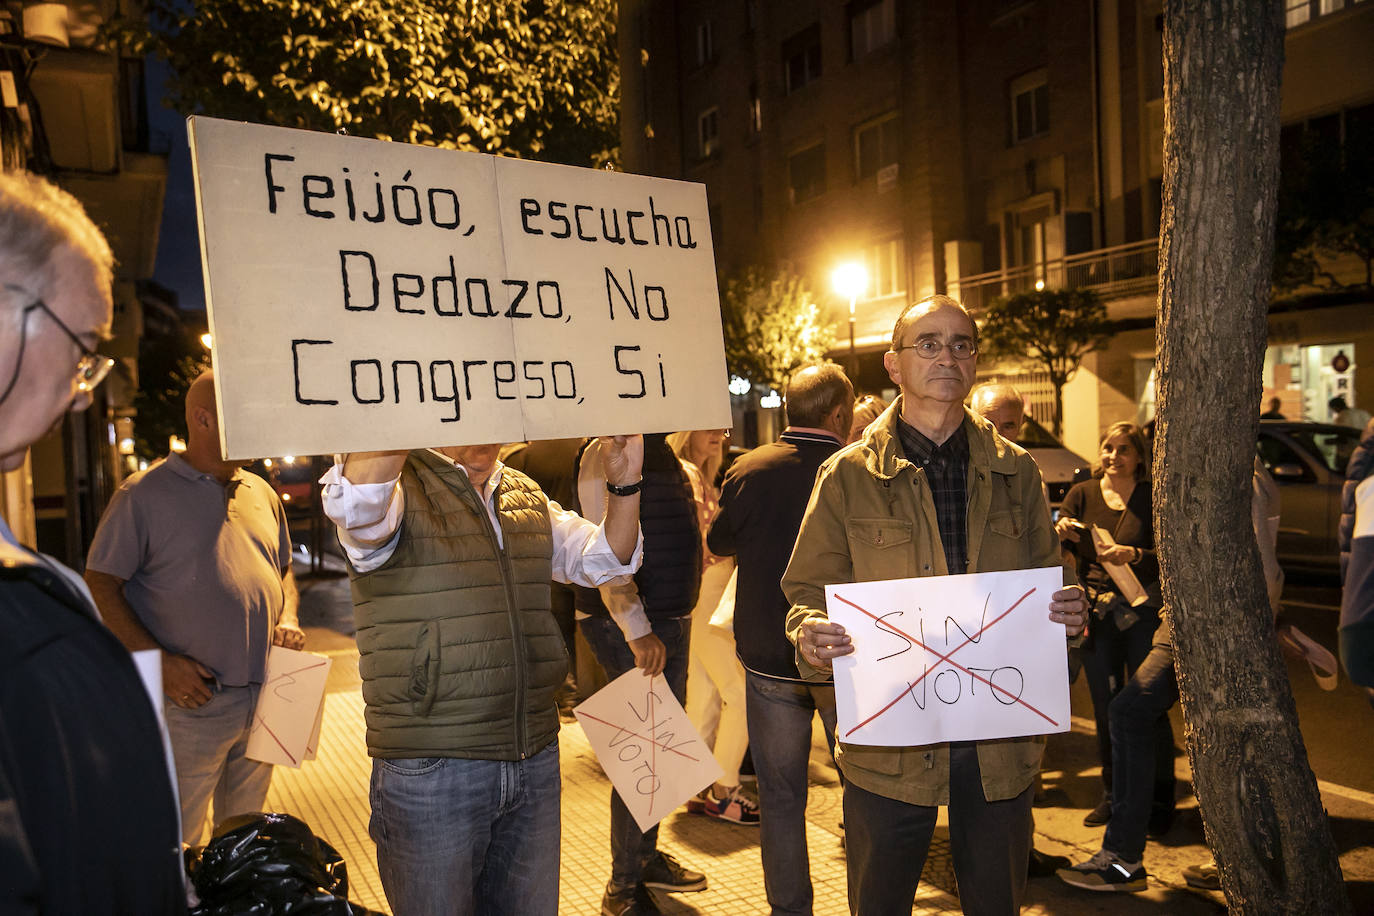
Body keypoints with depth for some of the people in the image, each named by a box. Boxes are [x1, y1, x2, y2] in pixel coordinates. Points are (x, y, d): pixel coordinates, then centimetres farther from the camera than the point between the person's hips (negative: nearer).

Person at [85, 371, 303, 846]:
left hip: (264, 697, 6)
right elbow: (100, 584, -8)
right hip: (191, 700, -5)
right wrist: (160, 662, -17)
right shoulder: (144, 494, -6)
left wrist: (288, 620, 1)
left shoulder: (262, 494, 11)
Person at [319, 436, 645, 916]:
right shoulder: (394, 485, -9)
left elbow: (606, 559, 13)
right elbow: (355, 504, -33)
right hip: (430, 769, -6)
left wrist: (624, 484, -3)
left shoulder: (526, 495, 12)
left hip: (534, 760, 6)